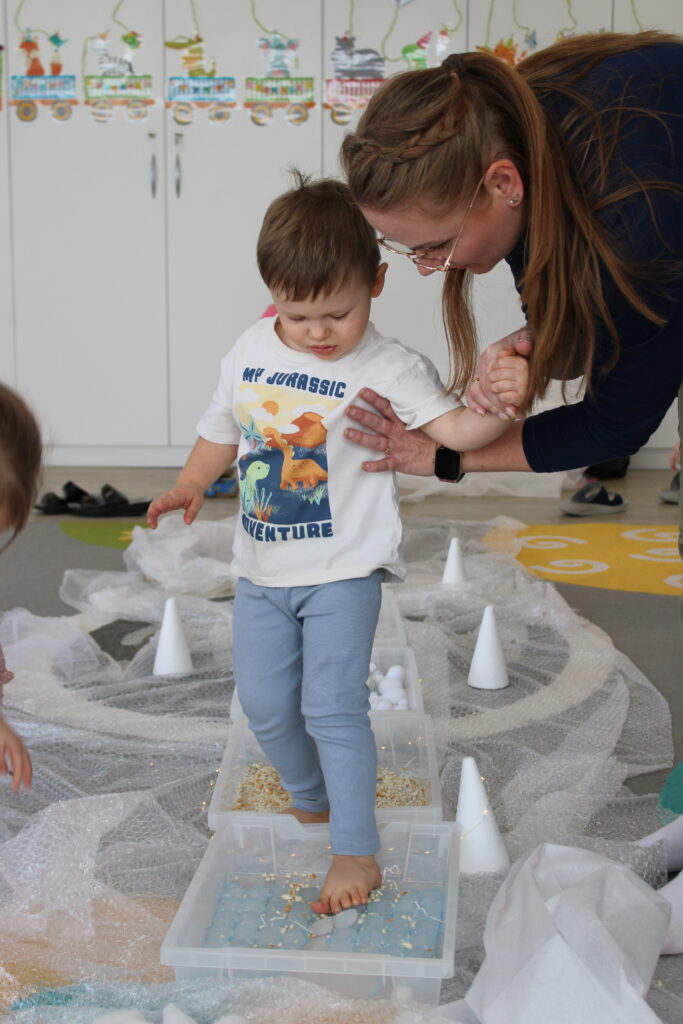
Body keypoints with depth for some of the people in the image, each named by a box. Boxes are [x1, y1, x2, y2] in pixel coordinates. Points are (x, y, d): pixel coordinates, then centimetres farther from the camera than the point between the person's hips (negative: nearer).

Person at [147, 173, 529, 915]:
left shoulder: (386, 368, -13)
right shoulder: (250, 352, 2)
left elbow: (453, 428, -23)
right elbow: (223, 429, 15)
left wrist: (499, 403, -43)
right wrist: (190, 484, 1)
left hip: (342, 571, -5)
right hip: (261, 570, 5)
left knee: (332, 706, -7)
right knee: (264, 704, 11)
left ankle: (356, 852, 6)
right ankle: (310, 800, 38)